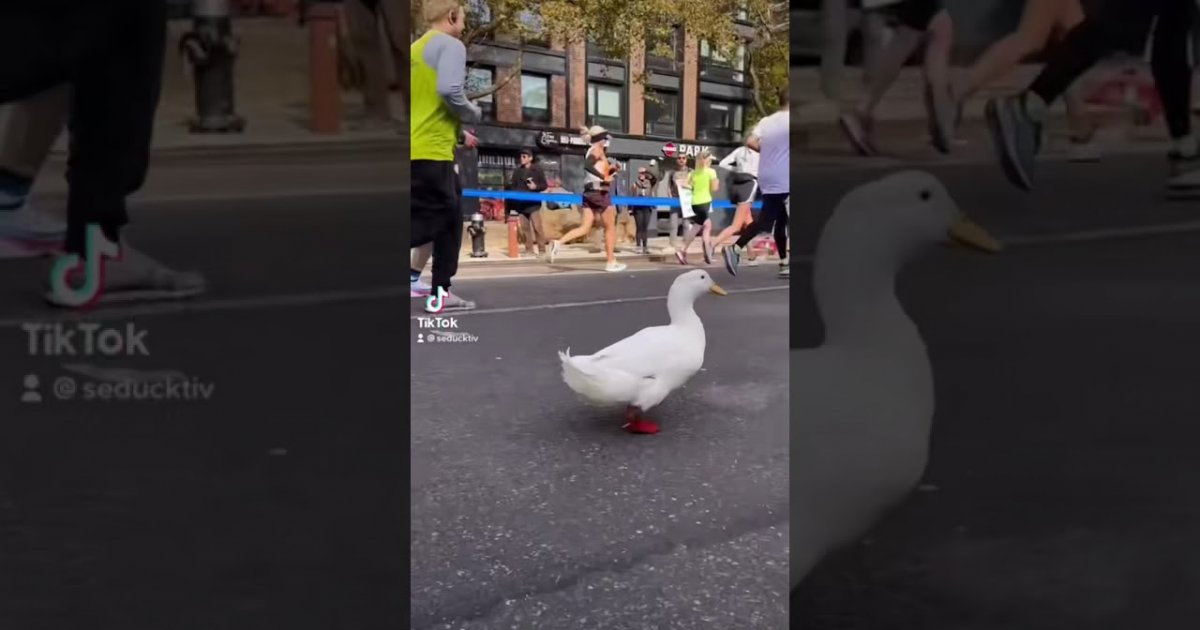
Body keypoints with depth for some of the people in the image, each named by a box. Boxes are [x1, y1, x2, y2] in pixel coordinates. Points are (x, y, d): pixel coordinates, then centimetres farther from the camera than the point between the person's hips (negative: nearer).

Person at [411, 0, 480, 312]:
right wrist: (473, 113, -1)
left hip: (416, 149, 9)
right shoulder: (450, 45, -5)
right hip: (431, 152, -9)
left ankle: (441, 291, 16)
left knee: (449, 217, 16)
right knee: (425, 222, -10)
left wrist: (457, 134, 27)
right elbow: (449, 91, -21)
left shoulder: (416, 49, 21)